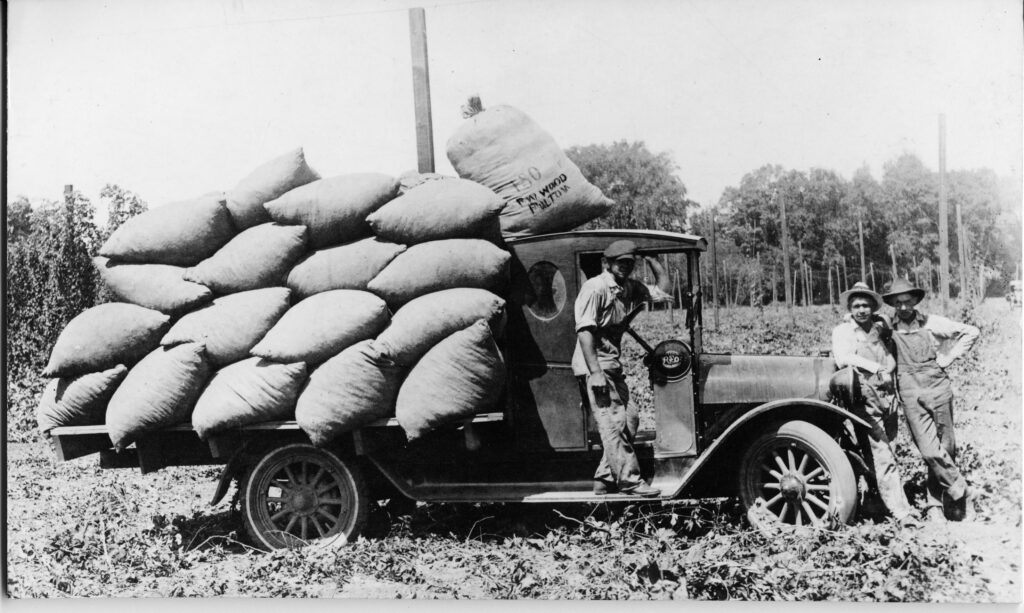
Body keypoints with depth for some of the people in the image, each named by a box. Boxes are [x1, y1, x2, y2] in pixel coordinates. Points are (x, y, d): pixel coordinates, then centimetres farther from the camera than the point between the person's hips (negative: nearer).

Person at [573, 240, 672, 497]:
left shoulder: (629, 288, 12)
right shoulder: (595, 287, -13)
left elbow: (663, 290, 21)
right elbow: (584, 330, -19)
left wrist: (651, 260, 12)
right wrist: (595, 372, -24)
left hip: (612, 365, 9)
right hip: (595, 364, -9)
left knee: (630, 418, 8)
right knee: (614, 423, -9)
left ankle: (606, 479, 14)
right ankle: (629, 480, -5)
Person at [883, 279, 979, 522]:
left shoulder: (931, 323, 2)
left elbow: (971, 332, 6)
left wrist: (947, 357, 1)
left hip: (938, 389, 1)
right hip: (911, 395, -1)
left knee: (946, 449, 5)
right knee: (930, 451, -12)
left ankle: (935, 506, 15)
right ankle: (960, 490, 7)